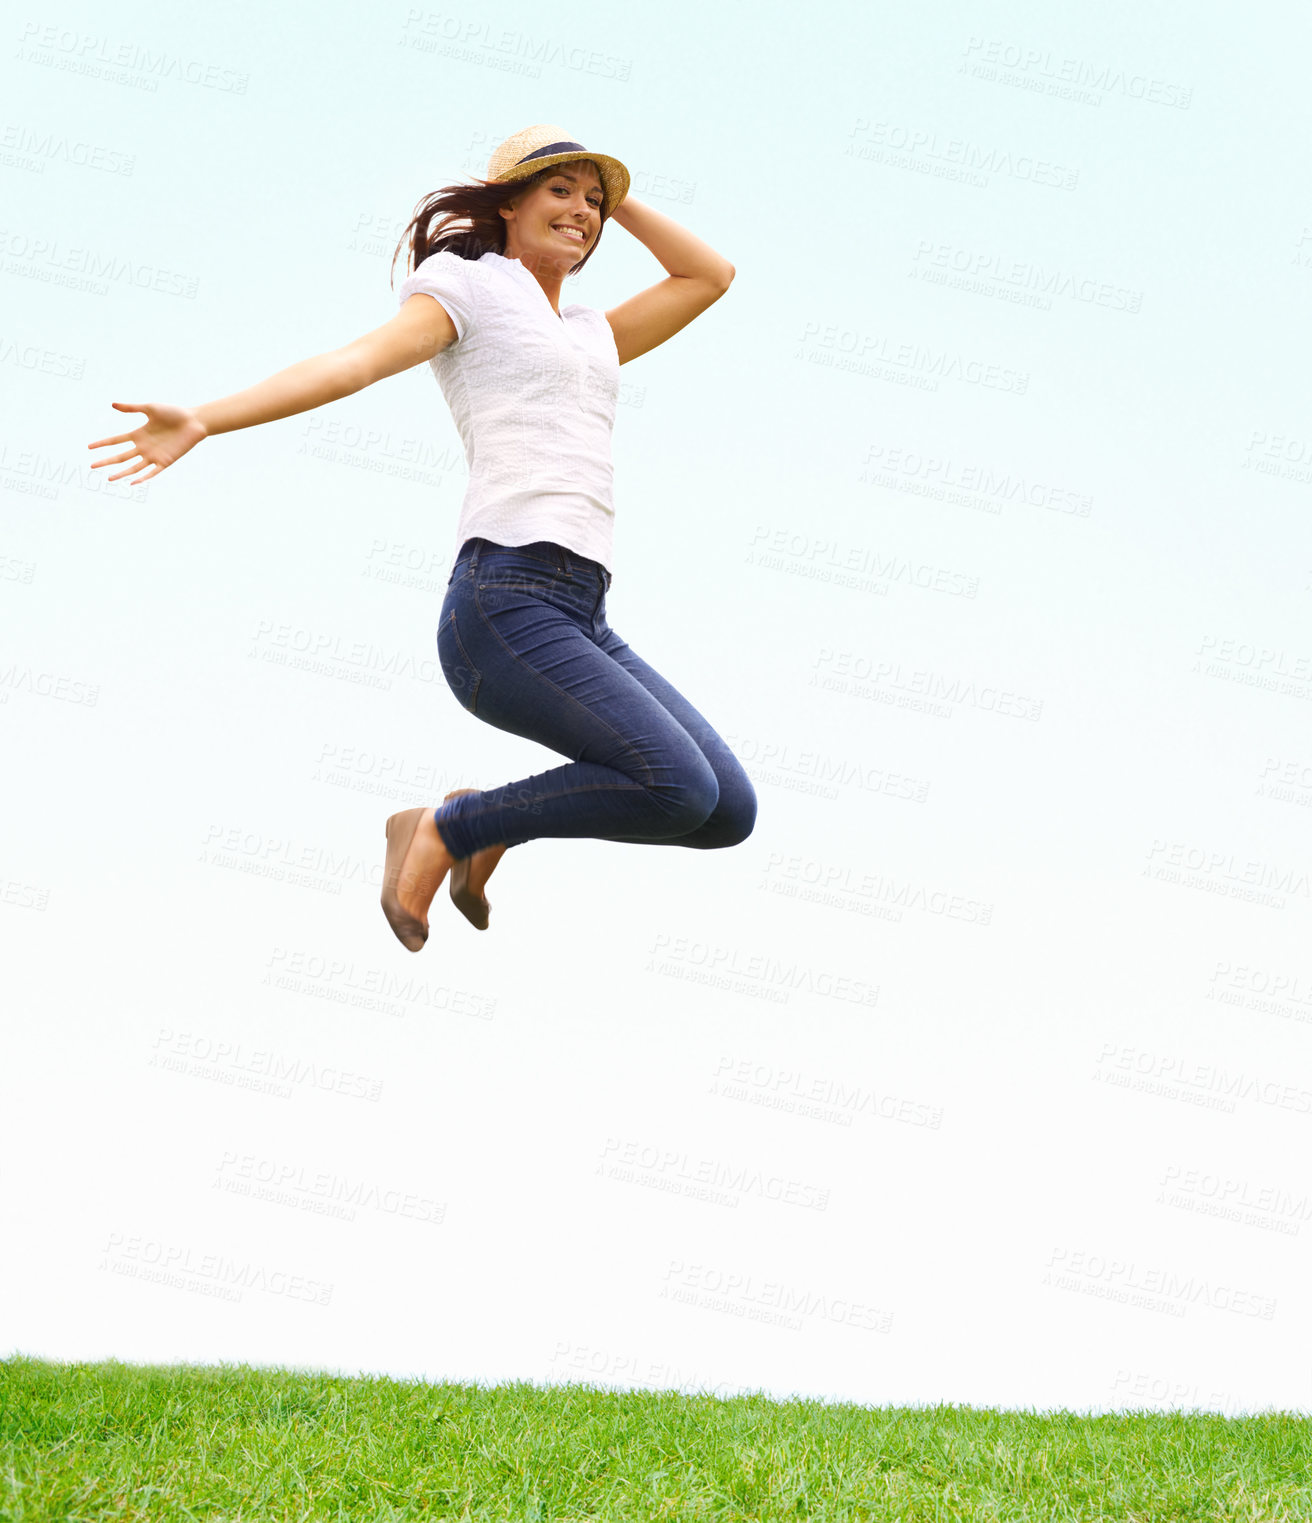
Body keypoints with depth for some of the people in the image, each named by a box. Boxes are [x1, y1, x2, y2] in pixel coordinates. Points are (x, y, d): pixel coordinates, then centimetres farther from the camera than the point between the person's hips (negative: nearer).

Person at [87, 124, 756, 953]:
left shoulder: (592, 333, 27)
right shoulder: (469, 284, 7)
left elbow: (711, 276, 32)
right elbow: (357, 360, -6)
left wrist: (614, 201, 25)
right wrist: (204, 420, -20)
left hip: (580, 620, 8)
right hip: (506, 601, -8)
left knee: (730, 812, 2)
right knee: (682, 787, -20)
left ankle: (488, 822, 13)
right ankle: (442, 831, -3)